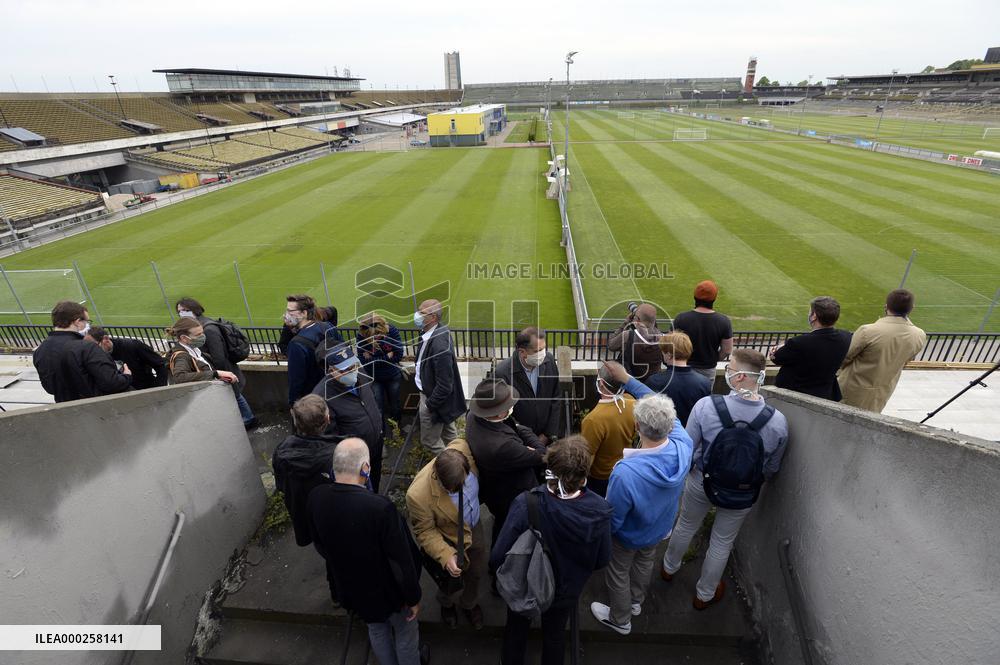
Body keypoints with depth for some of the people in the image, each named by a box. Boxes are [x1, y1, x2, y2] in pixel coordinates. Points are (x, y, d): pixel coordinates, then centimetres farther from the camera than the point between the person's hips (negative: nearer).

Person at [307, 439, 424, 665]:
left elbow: (319, 545, -3)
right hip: (388, 591, -5)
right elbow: (402, 561, -27)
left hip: (350, 588, 5)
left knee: (377, 631, 34)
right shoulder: (381, 507, -39)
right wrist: (414, 598, -8)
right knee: (405, 635, 27)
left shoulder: (315, 498, -22)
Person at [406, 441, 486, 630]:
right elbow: (425, 532, -22)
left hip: (475, 527, 4)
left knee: (477, 574, 27)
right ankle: (446, 604, 58)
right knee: (454, 587, 20)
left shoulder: (462, 448, -34)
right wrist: (446, 556, -32)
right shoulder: (418, 495, -41)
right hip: (449, 541, -4)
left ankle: (469, 604, 61)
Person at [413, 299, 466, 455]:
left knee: (429, 440, 11)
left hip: (434, 397, -9)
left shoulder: (439, 346, -33)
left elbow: (444, 385, -27)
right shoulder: (431, 333, -7)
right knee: (449, 435, 26)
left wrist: (430, 406, -18)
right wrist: (419, 369, 4)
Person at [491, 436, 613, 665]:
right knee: (555, 635, 33)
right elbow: (602, 561, -14)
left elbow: (497, 558, -29)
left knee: (516, 631, 32)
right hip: (566, 590, 1)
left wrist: (494, 567, -5)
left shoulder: (525, 504, -40)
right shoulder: (600, 510, -32)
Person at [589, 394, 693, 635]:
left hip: (629, 536, -5)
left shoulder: (625, 473, -48)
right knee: (645, 562, 34)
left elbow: (612, 520, -30)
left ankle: (620, 619, 53)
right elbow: (670, 418, -14)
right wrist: (627, 378, -11)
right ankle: (636, 601, 63)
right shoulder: (683, 446, -34)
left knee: (618, 572, 26)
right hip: (660, 528, 5)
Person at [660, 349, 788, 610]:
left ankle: (669, 567, 56)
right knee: (722, 543, 24)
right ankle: (704, 594, 49)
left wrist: (691, 468, 6)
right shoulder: (778, 422, -24)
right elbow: (772, 470, -7)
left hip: (700, 482, 0)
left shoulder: (705, 406, -29)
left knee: (685, 527, 28)